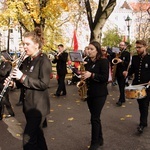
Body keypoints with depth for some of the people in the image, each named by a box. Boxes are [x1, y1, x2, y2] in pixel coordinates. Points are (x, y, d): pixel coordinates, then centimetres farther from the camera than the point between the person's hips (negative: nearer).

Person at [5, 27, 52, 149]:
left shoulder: (44, 60, -14)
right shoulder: (26, 61, 9)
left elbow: (44, 84, -22)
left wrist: (23, 77, -24)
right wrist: (14, 83, -4)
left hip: (39, 106, -8)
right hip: (28, 104, 8)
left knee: (28, 139, -7)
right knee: (37, 134, 20)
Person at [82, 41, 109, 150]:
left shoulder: (104, 61, -10)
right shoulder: (88, 62, 11)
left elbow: (105, 78, -18)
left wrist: (91, 75, -26)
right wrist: (83, 75, -3)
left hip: (99, 94, -7)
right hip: (90, 93, 7)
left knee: (95, 118, -5)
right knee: (95, 117, 14)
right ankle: (99, 139, 27)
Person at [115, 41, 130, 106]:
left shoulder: (127, 53, -3)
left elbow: (128, 63, -13)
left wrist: (122, 61, -26)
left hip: (123, 72, -6)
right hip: (118, 72, 6)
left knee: (122, 87, -7)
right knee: (120, 86, 11)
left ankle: (120, 100, -5)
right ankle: (123, 99, 20)